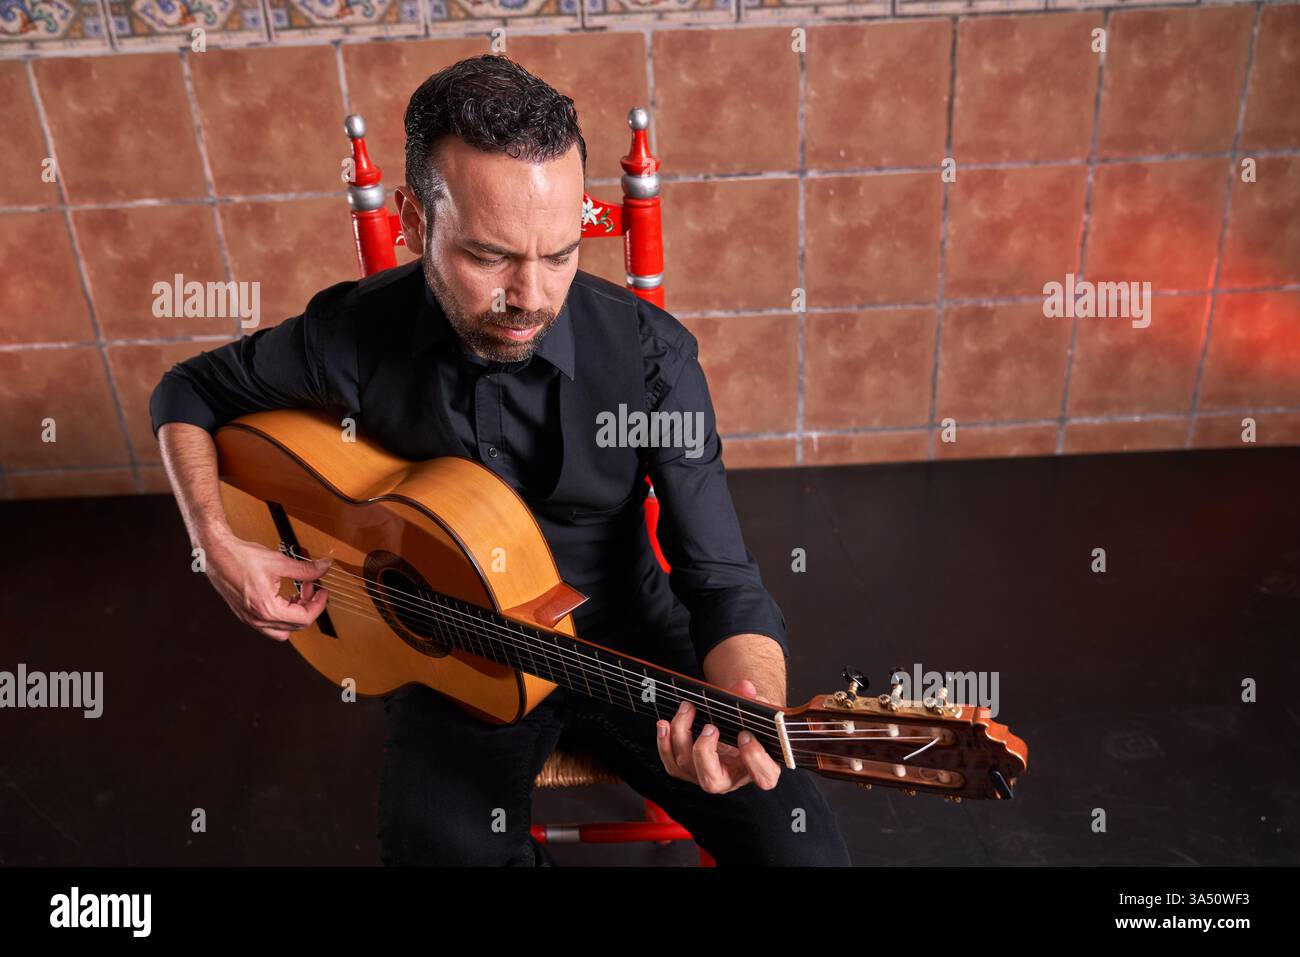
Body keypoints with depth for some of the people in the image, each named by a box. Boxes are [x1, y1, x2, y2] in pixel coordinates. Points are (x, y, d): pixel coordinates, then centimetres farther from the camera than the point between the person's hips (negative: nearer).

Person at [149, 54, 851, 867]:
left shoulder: (648, 353, -19)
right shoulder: (352, 336, -15)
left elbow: (723, 580, -20)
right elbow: (188, 393, 5)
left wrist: (748, 708, -41)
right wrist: (220, 546, -10)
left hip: (626, 638, 0)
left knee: (802, 847, -14)